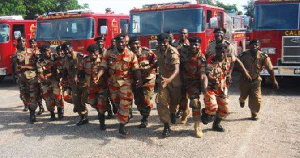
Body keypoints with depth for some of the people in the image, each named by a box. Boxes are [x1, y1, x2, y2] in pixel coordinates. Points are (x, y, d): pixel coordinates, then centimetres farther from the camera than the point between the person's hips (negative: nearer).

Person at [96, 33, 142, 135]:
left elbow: (136, 69, -5)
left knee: (125, 103, -12)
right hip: (112, 82, 3)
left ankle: (122, 126, -8)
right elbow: (103, 67, -6)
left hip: (125, 82, -3)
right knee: (116, 102, 17)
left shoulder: (131, 55, -4)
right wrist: (98, 76, -23)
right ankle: (125, 117, 41)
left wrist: (139, 79, -21)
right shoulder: (109, 54, -1)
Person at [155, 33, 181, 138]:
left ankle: (172, 114, 50)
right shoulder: (158, 52, -1)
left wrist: (169, 80, -50)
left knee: (174, 102, 15)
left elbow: (177, 69, -33)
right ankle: (166, 126, -8)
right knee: (161, 101, -13)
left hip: (174, 81, -4)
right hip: (162, 80, 4)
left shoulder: (173, 52, -21)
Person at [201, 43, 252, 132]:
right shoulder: (211, 59, -19)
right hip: (210, 87, -5)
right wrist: (212, 78, -48)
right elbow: (208, 74, -27)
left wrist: (245, 71, 12)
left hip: (222, 88, 6)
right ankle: (205, 112, 10)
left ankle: (216, 124, 36)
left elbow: (236, 60, 17)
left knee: (224, 110, 12)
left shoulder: (229, 59, -4)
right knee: (212, 108, -25)